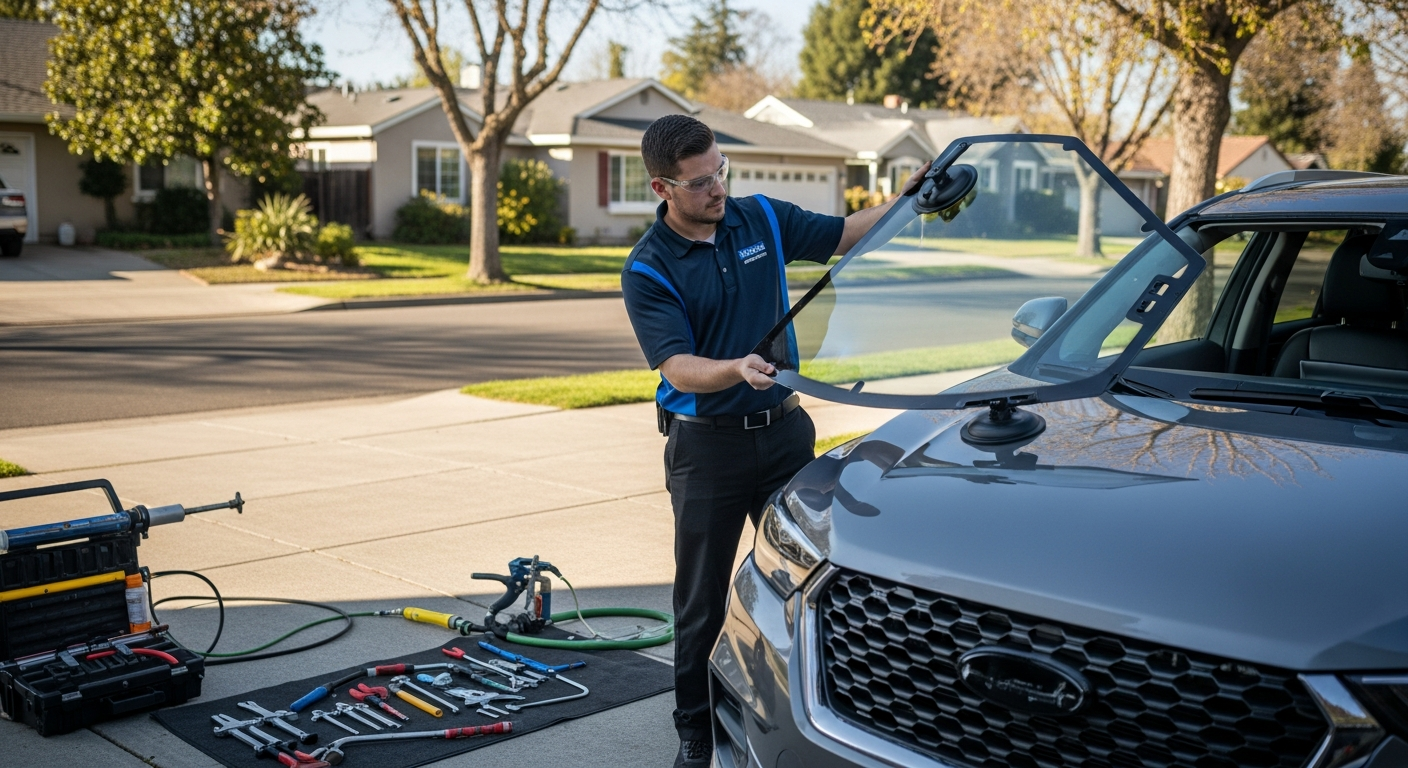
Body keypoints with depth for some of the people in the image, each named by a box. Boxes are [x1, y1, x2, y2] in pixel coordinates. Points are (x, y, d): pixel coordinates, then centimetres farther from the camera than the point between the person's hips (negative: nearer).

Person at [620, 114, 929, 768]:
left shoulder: (761, 218, 1)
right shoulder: (648, 269, -12)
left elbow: (844, 235, 11)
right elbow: (679, 368, -21)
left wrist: (905, 200, -6)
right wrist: (737, 369, -40)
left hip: (784, 429, 4)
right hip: (705, 443, -4)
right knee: (702, 597, 6)